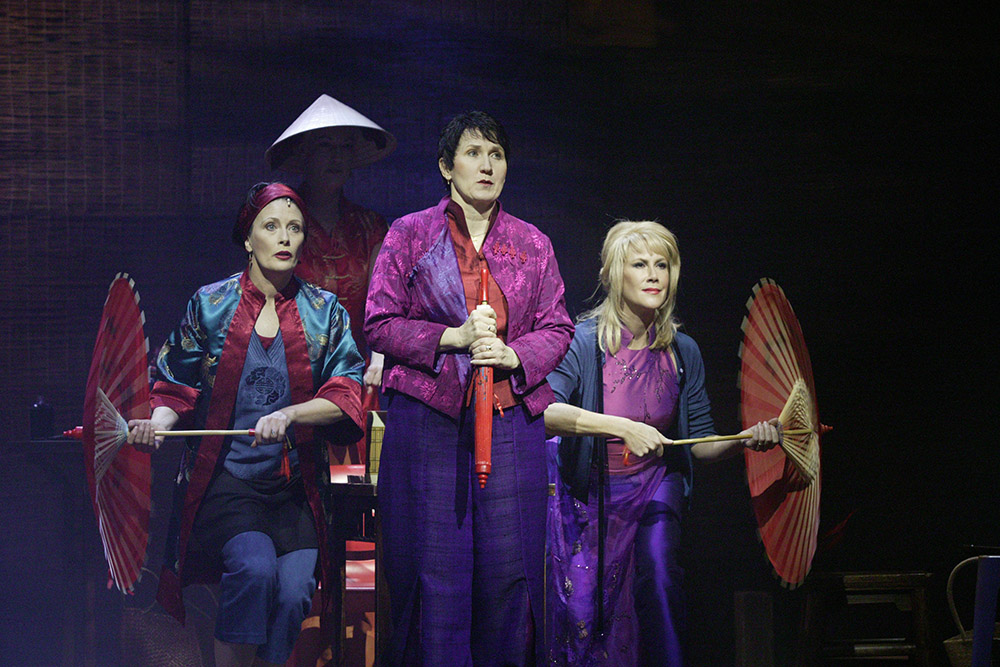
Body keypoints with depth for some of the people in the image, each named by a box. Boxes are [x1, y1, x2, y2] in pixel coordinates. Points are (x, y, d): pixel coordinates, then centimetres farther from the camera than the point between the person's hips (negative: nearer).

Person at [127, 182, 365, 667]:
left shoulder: (324, 313, 7)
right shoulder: (210, 304, 5)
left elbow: (346, 395, -2)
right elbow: (178, 388, 9)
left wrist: (288, 414, -18)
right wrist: (157, 425, -11)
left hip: (294, 485, 2)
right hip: (223, 478, -2)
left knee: (294, 591, -17)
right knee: (254, 567, -27)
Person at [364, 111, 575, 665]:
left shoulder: (533, 244, 13)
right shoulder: (409, 235, 6)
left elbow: (558, 328, 13)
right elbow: (378, 324, 1)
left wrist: (514, 355, -7)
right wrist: (453, 337, -11)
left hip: (511, 419, 2)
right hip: (428, 417, -2)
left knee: (508, 565, 0)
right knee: (433, 568, -3)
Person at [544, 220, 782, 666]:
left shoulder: (682, 352, -3)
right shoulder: (584, 342, -17)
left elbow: (700, 444, 2)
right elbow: (541, 410, -33)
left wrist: (745, 440, -18)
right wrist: (622, 427, -39)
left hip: (656, 484, 2)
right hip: (587, 491, -2)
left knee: (658, 574, -22)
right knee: (582, 609, -7)